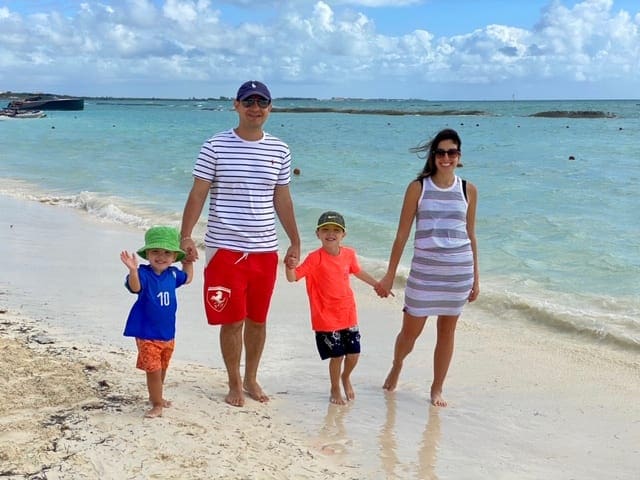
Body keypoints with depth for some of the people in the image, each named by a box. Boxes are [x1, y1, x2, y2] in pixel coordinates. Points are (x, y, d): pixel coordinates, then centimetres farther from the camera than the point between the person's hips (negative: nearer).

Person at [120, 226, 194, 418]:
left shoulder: (172, 274, 2)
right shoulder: (144, 274, -17)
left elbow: (188, 278, 25)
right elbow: (135, 287, -41)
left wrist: (187, 261, 17)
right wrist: (133, 271, -57)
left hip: (168, 334, 6)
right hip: (147, 335, -6)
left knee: (162, 369, 21)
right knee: (153, 370, -8)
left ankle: (156, 396, 41)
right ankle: (157, 405, 6)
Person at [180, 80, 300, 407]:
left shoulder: (280, 151, 6)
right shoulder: (215, 147, -4)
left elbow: (282, 200, 12)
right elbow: (197, 195, -6)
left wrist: (295, 242, 13)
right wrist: (185, 236, -15)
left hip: (265, 251, 3)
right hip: (225, 249, -3)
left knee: (257, 319, 12)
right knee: (232, 321, 2)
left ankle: (251, 379, 30)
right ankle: (234, 384, 20)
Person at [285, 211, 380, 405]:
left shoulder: (349, 254, 0)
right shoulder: (315, 258, -16)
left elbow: (358, 272, 21)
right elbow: (293, 277, -22)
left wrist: (377, 285, 30)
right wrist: (290, 264, -44)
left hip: (348, 315, 5)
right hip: (326, 318, -5)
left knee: (354, 353, 10)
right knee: (337, 355, 1)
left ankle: (345, 377, 42)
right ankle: (335, 390, 27)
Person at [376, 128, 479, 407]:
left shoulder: (468, 190, 5)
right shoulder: (418, 188, -1)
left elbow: (470, 235, 11)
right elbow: (402, 234, 0)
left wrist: (476, 277, 10)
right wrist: (390, 275, 0)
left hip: (458, 270, 2)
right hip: (424, 269, -1)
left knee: (447, 331, 9)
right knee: (411, 330, 5)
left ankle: (437, 389, 25)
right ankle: (396, 368, 37)